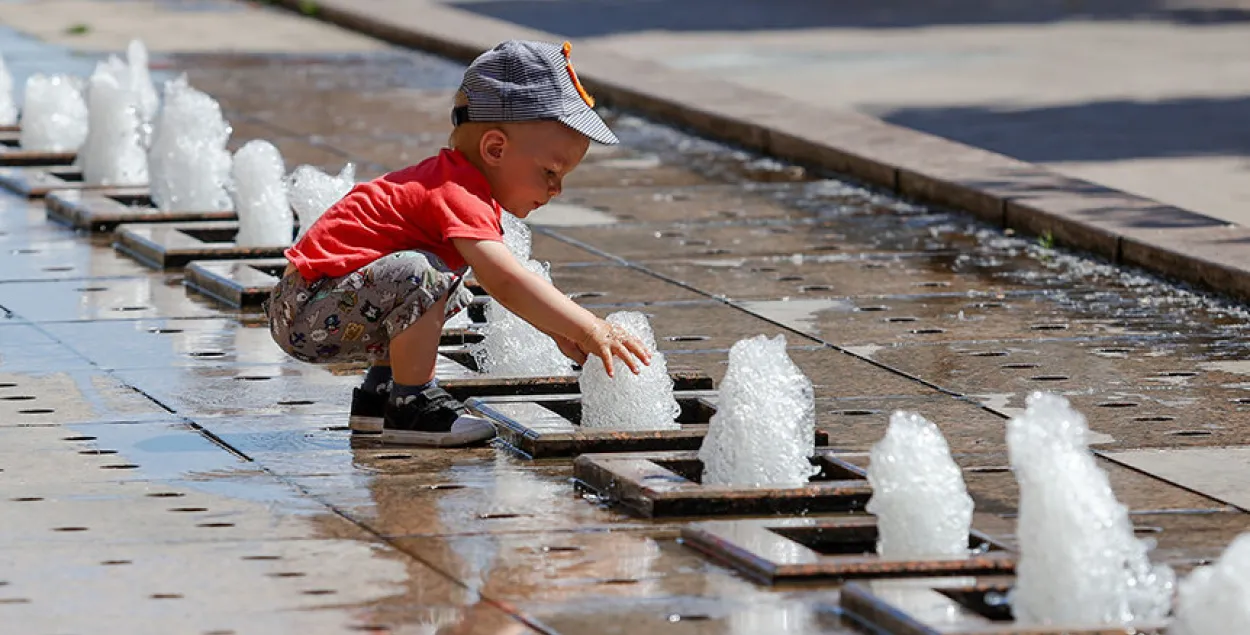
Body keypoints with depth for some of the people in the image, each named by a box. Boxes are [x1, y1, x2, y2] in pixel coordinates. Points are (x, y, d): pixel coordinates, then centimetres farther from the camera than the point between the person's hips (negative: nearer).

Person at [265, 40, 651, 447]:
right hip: (304, 316, -11)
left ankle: (379, 393, 19)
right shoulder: (460, 198, -21)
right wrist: (590, 329, -31)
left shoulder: (453, 182, 13)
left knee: (451, 293, 24)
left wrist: (559, 328, 13)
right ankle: (411, 404, -18)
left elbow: (502, 278, 23)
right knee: (418, 275, -31)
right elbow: (505, 282, -31)